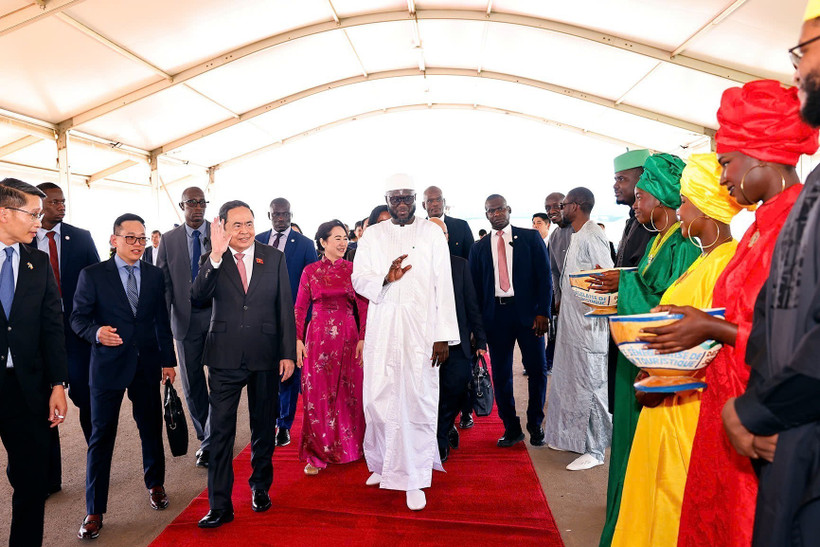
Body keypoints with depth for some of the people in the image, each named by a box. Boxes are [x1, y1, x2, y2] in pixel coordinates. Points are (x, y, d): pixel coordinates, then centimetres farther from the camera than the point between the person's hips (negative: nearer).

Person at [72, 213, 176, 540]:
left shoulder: (155, 275, 6)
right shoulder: (92, 275, -2)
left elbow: (162, 320, 8)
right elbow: (78, 318, -3)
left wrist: (168, 360, 8)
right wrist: (96, 332, -24)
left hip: (147, 365, 3)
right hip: (108, 364, -2)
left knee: (152, 428, 14)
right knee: (101, 436, 2)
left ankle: (155, 484, 37)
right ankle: (95, 511, 15)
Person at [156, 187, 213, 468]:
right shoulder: (169, 240, 5)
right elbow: (163, 283, 3)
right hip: (186, 317, 3)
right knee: (192, 383, 12)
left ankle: (210, 443, 12)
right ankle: (207, 438, 29)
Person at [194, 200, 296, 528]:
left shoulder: (274, 258, 2)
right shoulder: (213, 261, 1)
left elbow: (285, 307, 1)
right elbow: (197, 295, -16)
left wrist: (288, 353, -2)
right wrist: (216, 255, -27)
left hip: (265, 356, 1)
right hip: (224, 357, -1)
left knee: (263, 427, 15)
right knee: (220, 430, 2)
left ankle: (260, 487, 35)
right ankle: (220, 505, 14)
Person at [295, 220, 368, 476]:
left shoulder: (353, 269, 3)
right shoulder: (310, 271, 3)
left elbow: (363, 307, 1)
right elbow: (300, 307, 3)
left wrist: (363, 339, -6)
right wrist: (298, 340, -5)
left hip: (348, 337, 1)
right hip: (318, 338, 0)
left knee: (349, 394, 7)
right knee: (316, 395, 3)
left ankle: (349, 448, 27)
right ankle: (316, 454, 16)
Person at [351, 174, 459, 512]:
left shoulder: (431, 234, 6)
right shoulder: (372, 236, 12)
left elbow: (443, 285, 1)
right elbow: (358, 279, 6)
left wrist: (444, 336, -5)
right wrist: (385, 278, -17)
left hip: (420, 329, -2)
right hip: (381, 330, 2)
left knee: (418, 401, -2)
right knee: (377, 398, 4)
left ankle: (414, 478, 10)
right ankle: (384, 464, 27)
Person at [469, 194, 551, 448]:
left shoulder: (531, 237, 6)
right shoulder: (479, 247, 11)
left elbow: (544, 275, 1)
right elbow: (475, 286, 9)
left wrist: (543, 312, -9)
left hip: (528, 311, -1)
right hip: (495, 314, 2)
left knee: (537, 368, 2)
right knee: (500, 373, 5)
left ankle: (535, 424, 21)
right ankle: (511, 427, 19)